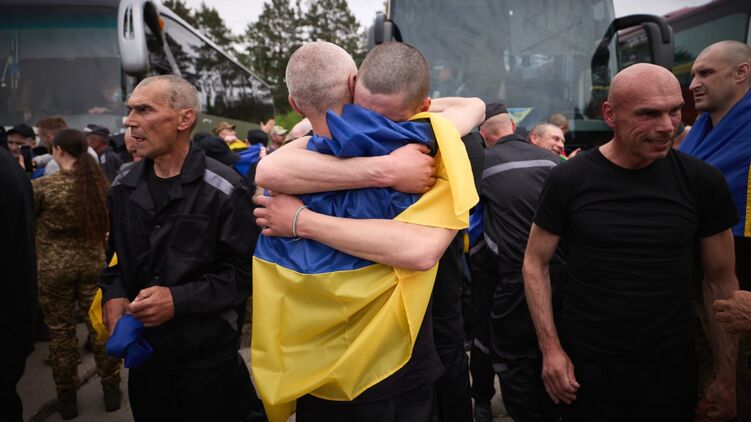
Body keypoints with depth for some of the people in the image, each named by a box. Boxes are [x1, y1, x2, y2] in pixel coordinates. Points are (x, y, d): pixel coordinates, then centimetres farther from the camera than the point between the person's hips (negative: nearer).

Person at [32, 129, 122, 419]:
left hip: (53, 267, -3)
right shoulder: (100, 184, -1)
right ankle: (111, 389, 21)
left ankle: (67, 396, 23)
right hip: (94, 263, 3)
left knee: (61, 331, 10)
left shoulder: (43, 186, -13)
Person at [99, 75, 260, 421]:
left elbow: (243, 272, -14)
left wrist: (179, 300, -21)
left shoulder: (223, 191, -13)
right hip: (144, 356, 5)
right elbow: (116, 258, 17)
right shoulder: (123, 189, 5)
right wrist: (113, 296, -3)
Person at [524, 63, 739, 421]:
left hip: (672, 366, 2)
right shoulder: (568, 180, -10)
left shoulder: (703, 182, -5)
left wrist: (726, 377, 1)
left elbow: (720, 280, 2)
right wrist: (550, 348, -9)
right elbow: (536, 263, -3)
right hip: (584, 363, -1)